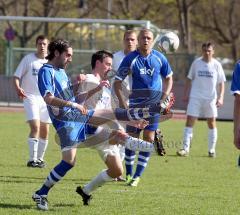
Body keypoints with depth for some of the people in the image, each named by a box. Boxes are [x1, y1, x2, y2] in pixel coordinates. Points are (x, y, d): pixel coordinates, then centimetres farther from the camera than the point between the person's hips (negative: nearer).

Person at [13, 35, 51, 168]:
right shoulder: (28, 59, -2)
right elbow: (17, 76, -3)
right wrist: (18, 88, -23)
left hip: (46, 99, 4)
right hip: (30, 97, -4)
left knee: (45, 131, 7)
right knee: (35, 127, -19)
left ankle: (40, 158, 22)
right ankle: (32, 159, -19)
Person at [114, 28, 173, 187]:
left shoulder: (159, 58, 0)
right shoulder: (131, 59, -5)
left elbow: (169, 78, 14)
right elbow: (118, 81, -2)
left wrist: (164, 97, 0)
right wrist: (122, 102, -12)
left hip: (155, 103, 1)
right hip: (135, 104, -1)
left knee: (149, 139, -5)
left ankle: (137, 176, 1)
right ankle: (129, 174, 16)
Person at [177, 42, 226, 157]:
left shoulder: (216, 65, -1)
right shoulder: (196, 63, 1)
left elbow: (221, 83, 2)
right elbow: (189, 79, 10)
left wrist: (221, 97, -8)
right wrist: (186, 94, 5)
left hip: (211, 99, 0)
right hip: (195, 97, 0)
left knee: (212, 124, 6)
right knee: (189, 121, -8)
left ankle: (212, 149, 17)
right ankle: (185, 148, -8)